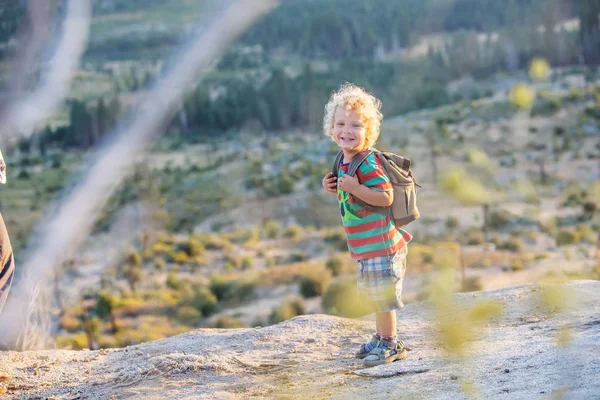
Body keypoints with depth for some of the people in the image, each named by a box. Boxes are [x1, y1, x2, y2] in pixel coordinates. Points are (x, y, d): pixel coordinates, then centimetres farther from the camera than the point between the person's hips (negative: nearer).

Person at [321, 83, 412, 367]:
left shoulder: (367, 163, -20)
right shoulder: (345, 162, 10)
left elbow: (386, 197, -26)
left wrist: (355, 188, -31)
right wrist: (336, 190, 3)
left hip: (380, 242, -10)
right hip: (366, 246, 10)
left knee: (382, 292, -3)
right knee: (373, 293, 21)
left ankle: (390, 344, 8)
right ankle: (381, 337, 35)